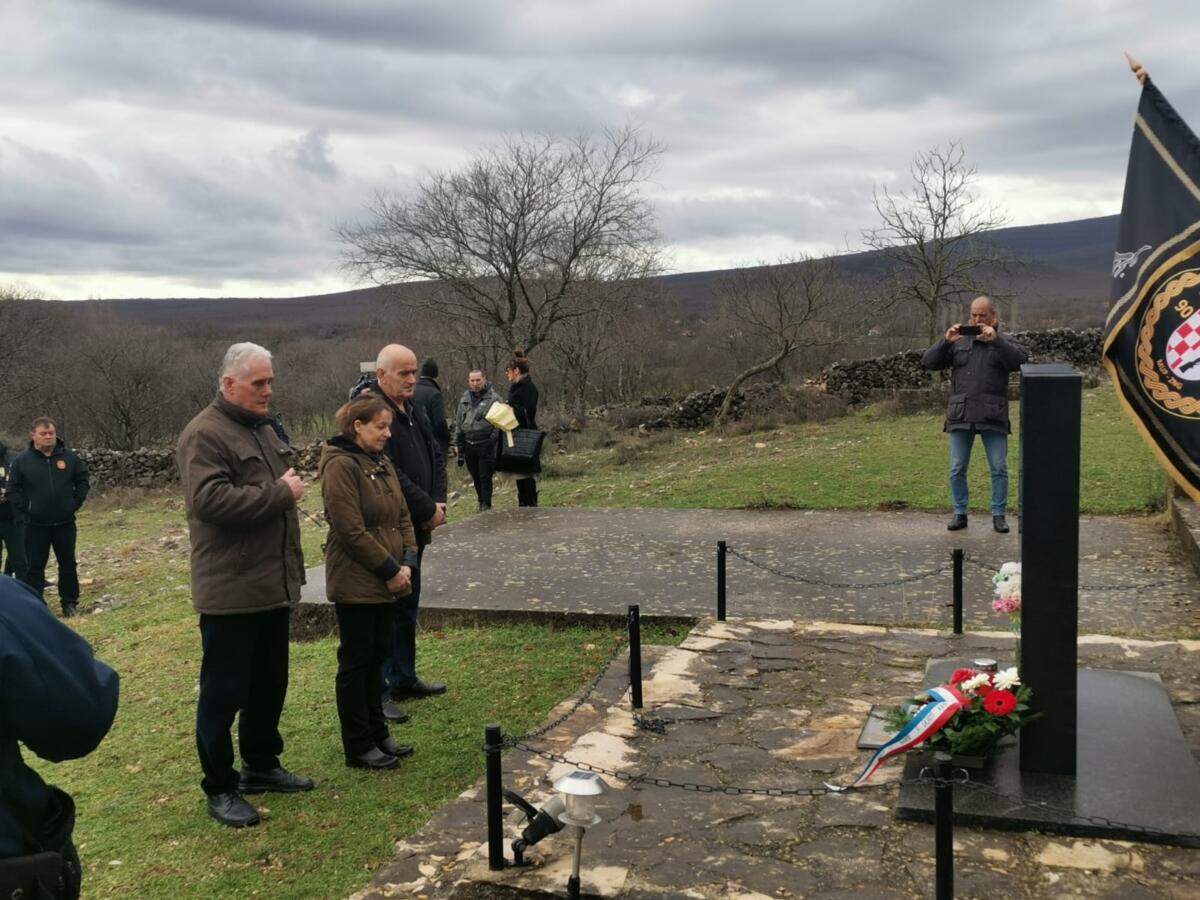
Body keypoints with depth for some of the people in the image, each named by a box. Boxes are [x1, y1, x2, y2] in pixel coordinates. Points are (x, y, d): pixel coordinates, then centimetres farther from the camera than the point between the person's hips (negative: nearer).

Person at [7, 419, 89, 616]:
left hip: (65, 523, 1)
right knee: (35, 566, 2)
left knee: (68, 564, 9)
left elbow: (82, 480, 8)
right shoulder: (22, 461, -3)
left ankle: (70, 602, 20)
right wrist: (24, 514, -6)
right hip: (36, 525, -1)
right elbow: (14, 490, 0)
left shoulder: (69, 457, -1)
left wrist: (75, 503, -2)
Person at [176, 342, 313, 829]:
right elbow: (210, 500, -28)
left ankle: (261, 765, 32)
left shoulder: (263, 429, 15)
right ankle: (220, 787, 13)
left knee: (269, 684, 18)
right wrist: (279, 493, -21)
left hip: (272, 584, 9)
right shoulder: (205, 434, -14)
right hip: (230, 590, -9)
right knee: (224, 691, 2)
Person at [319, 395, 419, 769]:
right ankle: (359, 748, 13)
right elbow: (351, 531, -22)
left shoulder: (381, 463, 11)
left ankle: (377, 734, 28)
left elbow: (402, 517, 13)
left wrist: (407, 563, -1)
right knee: (356, 662, 2)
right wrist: (390, 570, -16)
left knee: (377, 656, 16)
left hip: (386, 581, 8)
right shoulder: (341, 466, -16)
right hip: (356, 583, -8)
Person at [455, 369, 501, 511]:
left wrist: (493, 440, -14)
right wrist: (458, 443, 13)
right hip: (468, 445, 5)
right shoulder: (465, 399, 11)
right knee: (475, 477, 14)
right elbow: (458, 422, 17)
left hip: (485, 445, -5)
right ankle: (481, 502, 27)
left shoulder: (493, 398, -5)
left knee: (485, 477, -4)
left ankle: (486, 505, 2)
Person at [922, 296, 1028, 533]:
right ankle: (959, 513, 14)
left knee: (999, 468, 0)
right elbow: (928, 362, 3)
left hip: (993, 417, -1)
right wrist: (945, 341, -13)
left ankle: (999, 515, 10)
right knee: (957, 469, 4)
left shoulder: (1003, 343, 9)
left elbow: (1021, 359, -12)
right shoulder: (958, 343, 12)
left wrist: (996, 340, -22)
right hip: (961, 415, 1)